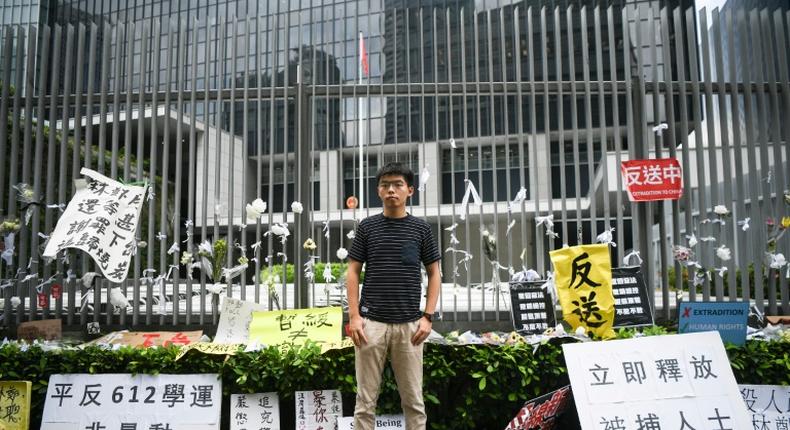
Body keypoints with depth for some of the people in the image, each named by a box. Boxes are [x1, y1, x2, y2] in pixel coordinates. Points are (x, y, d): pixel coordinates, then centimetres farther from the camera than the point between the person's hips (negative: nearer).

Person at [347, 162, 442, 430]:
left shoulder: (421, 228, 5)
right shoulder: (367, 226, 4)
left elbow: (434, 274, 7)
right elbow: (353, 273, 5)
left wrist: (427, 316, -3)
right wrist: (354, 315, -5)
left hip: (409, 324, 1)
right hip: (371, 323, 0)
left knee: (413, 400, 7)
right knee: (366, 400, 5)